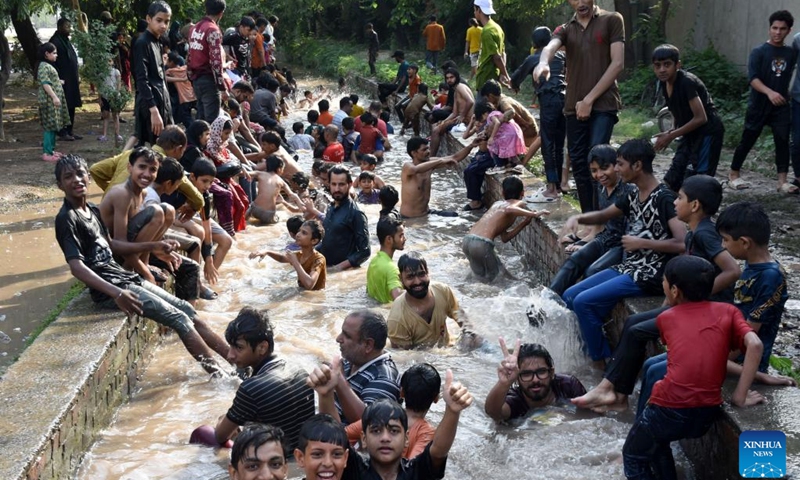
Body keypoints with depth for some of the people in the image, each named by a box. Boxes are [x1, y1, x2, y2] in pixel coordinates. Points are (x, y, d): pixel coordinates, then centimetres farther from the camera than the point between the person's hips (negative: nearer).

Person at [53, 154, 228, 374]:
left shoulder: (93, 210, 13)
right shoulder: (67, 219, -14)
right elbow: (77, 267, -24)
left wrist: (153, 246, 22)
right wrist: (116, 293, -35)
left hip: (125, 277, 9)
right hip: (109, 288, -9)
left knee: (187, 309, 5)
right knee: (179, 319, -13)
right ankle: (219, 374, -9)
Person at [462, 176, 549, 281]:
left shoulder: (498, 203, 28)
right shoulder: (517, 203, 8)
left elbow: (505, 237, 26)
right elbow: (509, 210, -20)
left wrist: (524, 223, 24)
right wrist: (534, 214, -14)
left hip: (467, 241, 7)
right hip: (482, 244, -7)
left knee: (482, 275, 25)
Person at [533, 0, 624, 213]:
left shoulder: (612, 20, 4)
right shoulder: (565, 29, 13)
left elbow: (617, 64, -4)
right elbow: (550, 47, -10)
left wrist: (589, 99, -9)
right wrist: (543, 63, -36)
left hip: (603, 103, -4)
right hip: (575, 107, 5)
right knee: (578, 163, 4)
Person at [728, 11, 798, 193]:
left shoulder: (791, 53, 6)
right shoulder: (759, 52, -8)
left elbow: (787, 77, 16)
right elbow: (753, 78, -18)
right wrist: (769, 92, -32)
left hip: (781, 106, 4)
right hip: (759, 105, -3)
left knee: (783, 141, -3)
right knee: (747, 141, 5)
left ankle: (782, 181, -2)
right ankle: (734, 173, 21)